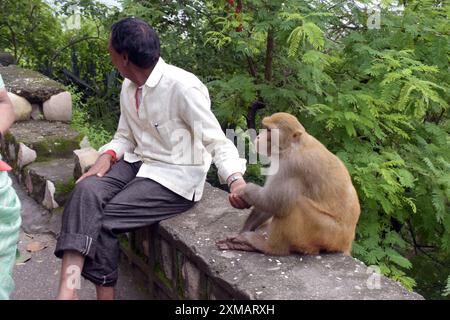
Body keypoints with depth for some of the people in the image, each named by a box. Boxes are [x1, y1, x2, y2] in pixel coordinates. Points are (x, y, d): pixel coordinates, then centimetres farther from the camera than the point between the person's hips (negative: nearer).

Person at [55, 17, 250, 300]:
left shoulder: (183, 87, -19)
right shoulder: (128, 87, 6)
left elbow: (216, 141, -18)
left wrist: (235, 179, -36)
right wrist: (108, 156, -6)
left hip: (176, 177, -7)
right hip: (140, 162, 7)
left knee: (105, 219, -19)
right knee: (86, 190, -21)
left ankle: (104, 291, 4)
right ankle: (68, 289, -26)